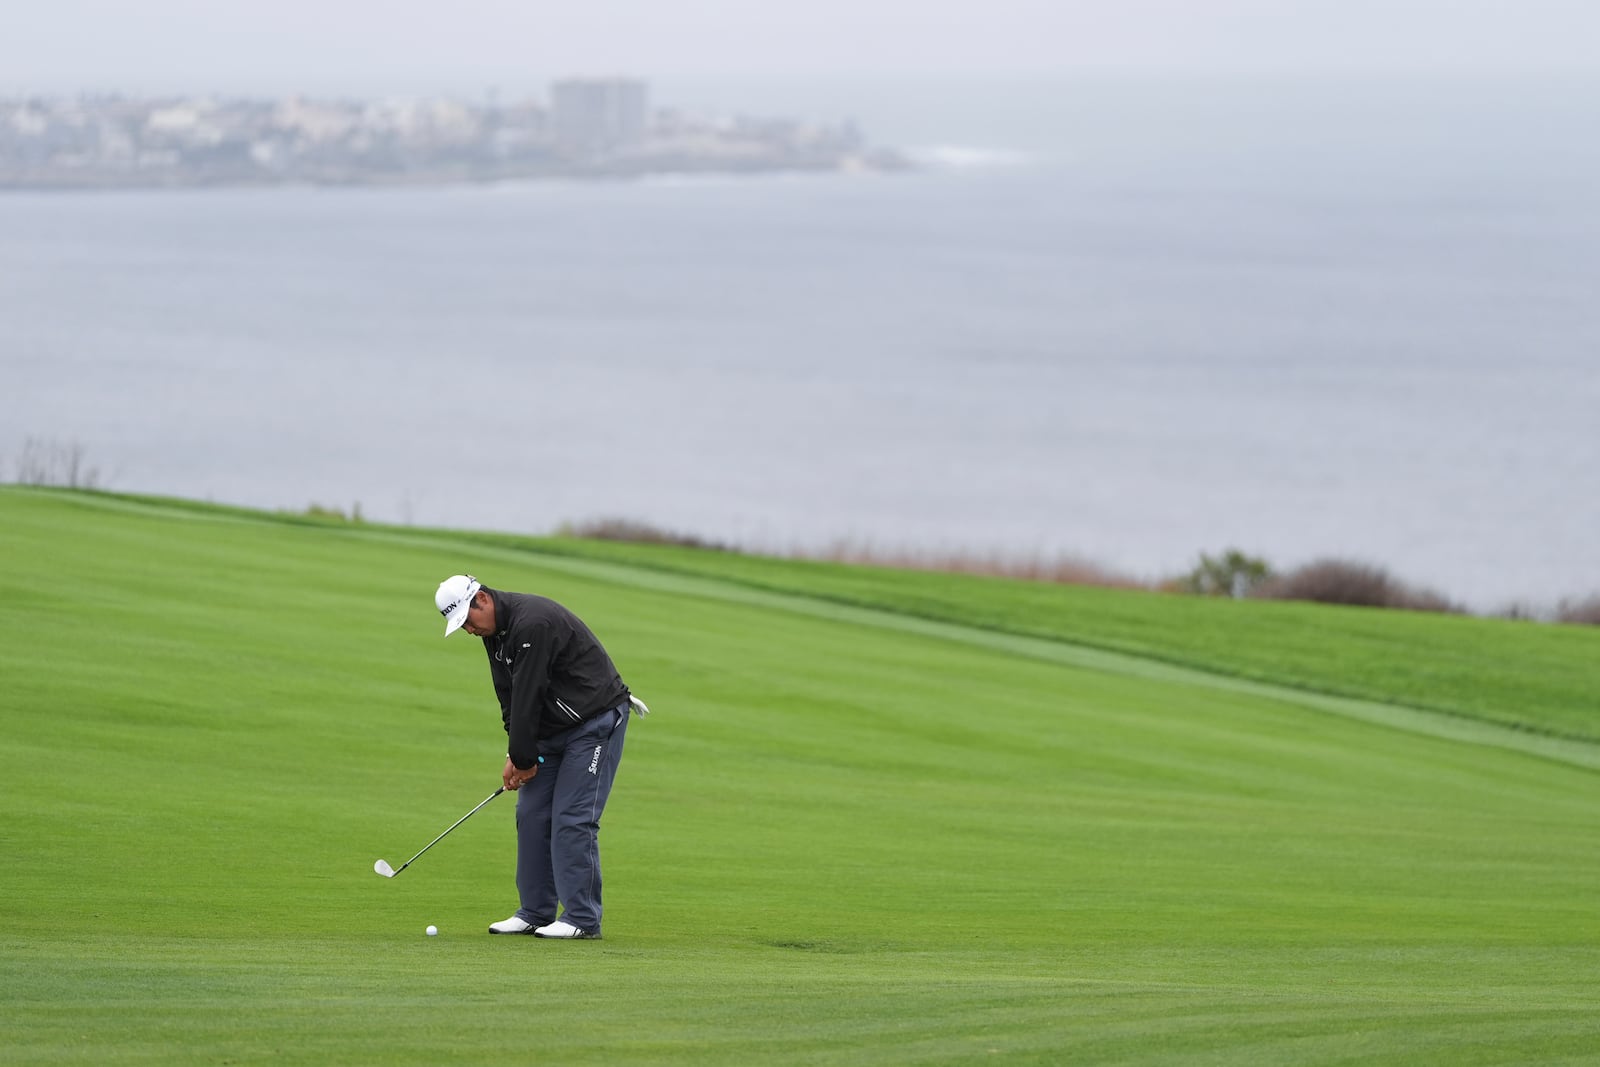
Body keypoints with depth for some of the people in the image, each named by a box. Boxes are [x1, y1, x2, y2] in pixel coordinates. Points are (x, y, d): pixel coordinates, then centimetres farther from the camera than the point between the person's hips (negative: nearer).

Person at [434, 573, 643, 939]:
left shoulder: (532, 623, -27)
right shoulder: (495, 631, 4)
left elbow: (528, 696, -24)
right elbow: (510, 698, 7)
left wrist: (523, 758, -16)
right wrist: (516, 754, -3)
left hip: (595, 721, -10)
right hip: (553, 728, 10)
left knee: (573, 819, -13)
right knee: (532, 815, 6)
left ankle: (582, 918, -11)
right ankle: (535, 912, 11)